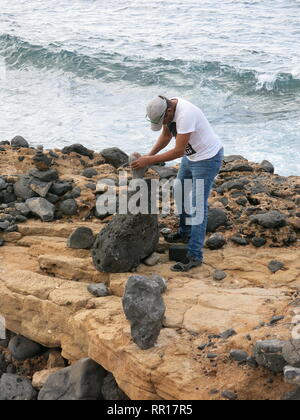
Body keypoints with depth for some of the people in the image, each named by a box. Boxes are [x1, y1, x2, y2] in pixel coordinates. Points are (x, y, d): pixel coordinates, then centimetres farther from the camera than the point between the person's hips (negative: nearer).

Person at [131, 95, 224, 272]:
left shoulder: (185, 114, -34)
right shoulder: (166, 108, -6)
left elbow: (178, 151, -32)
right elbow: (166, 135, 11)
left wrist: (150, 161, -26)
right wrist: (149, 155, 0)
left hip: (208, 158, -10)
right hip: (191, 156, 10)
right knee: (181, 193, 23)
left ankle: (195, 256, -5)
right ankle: (185, 233, 43)